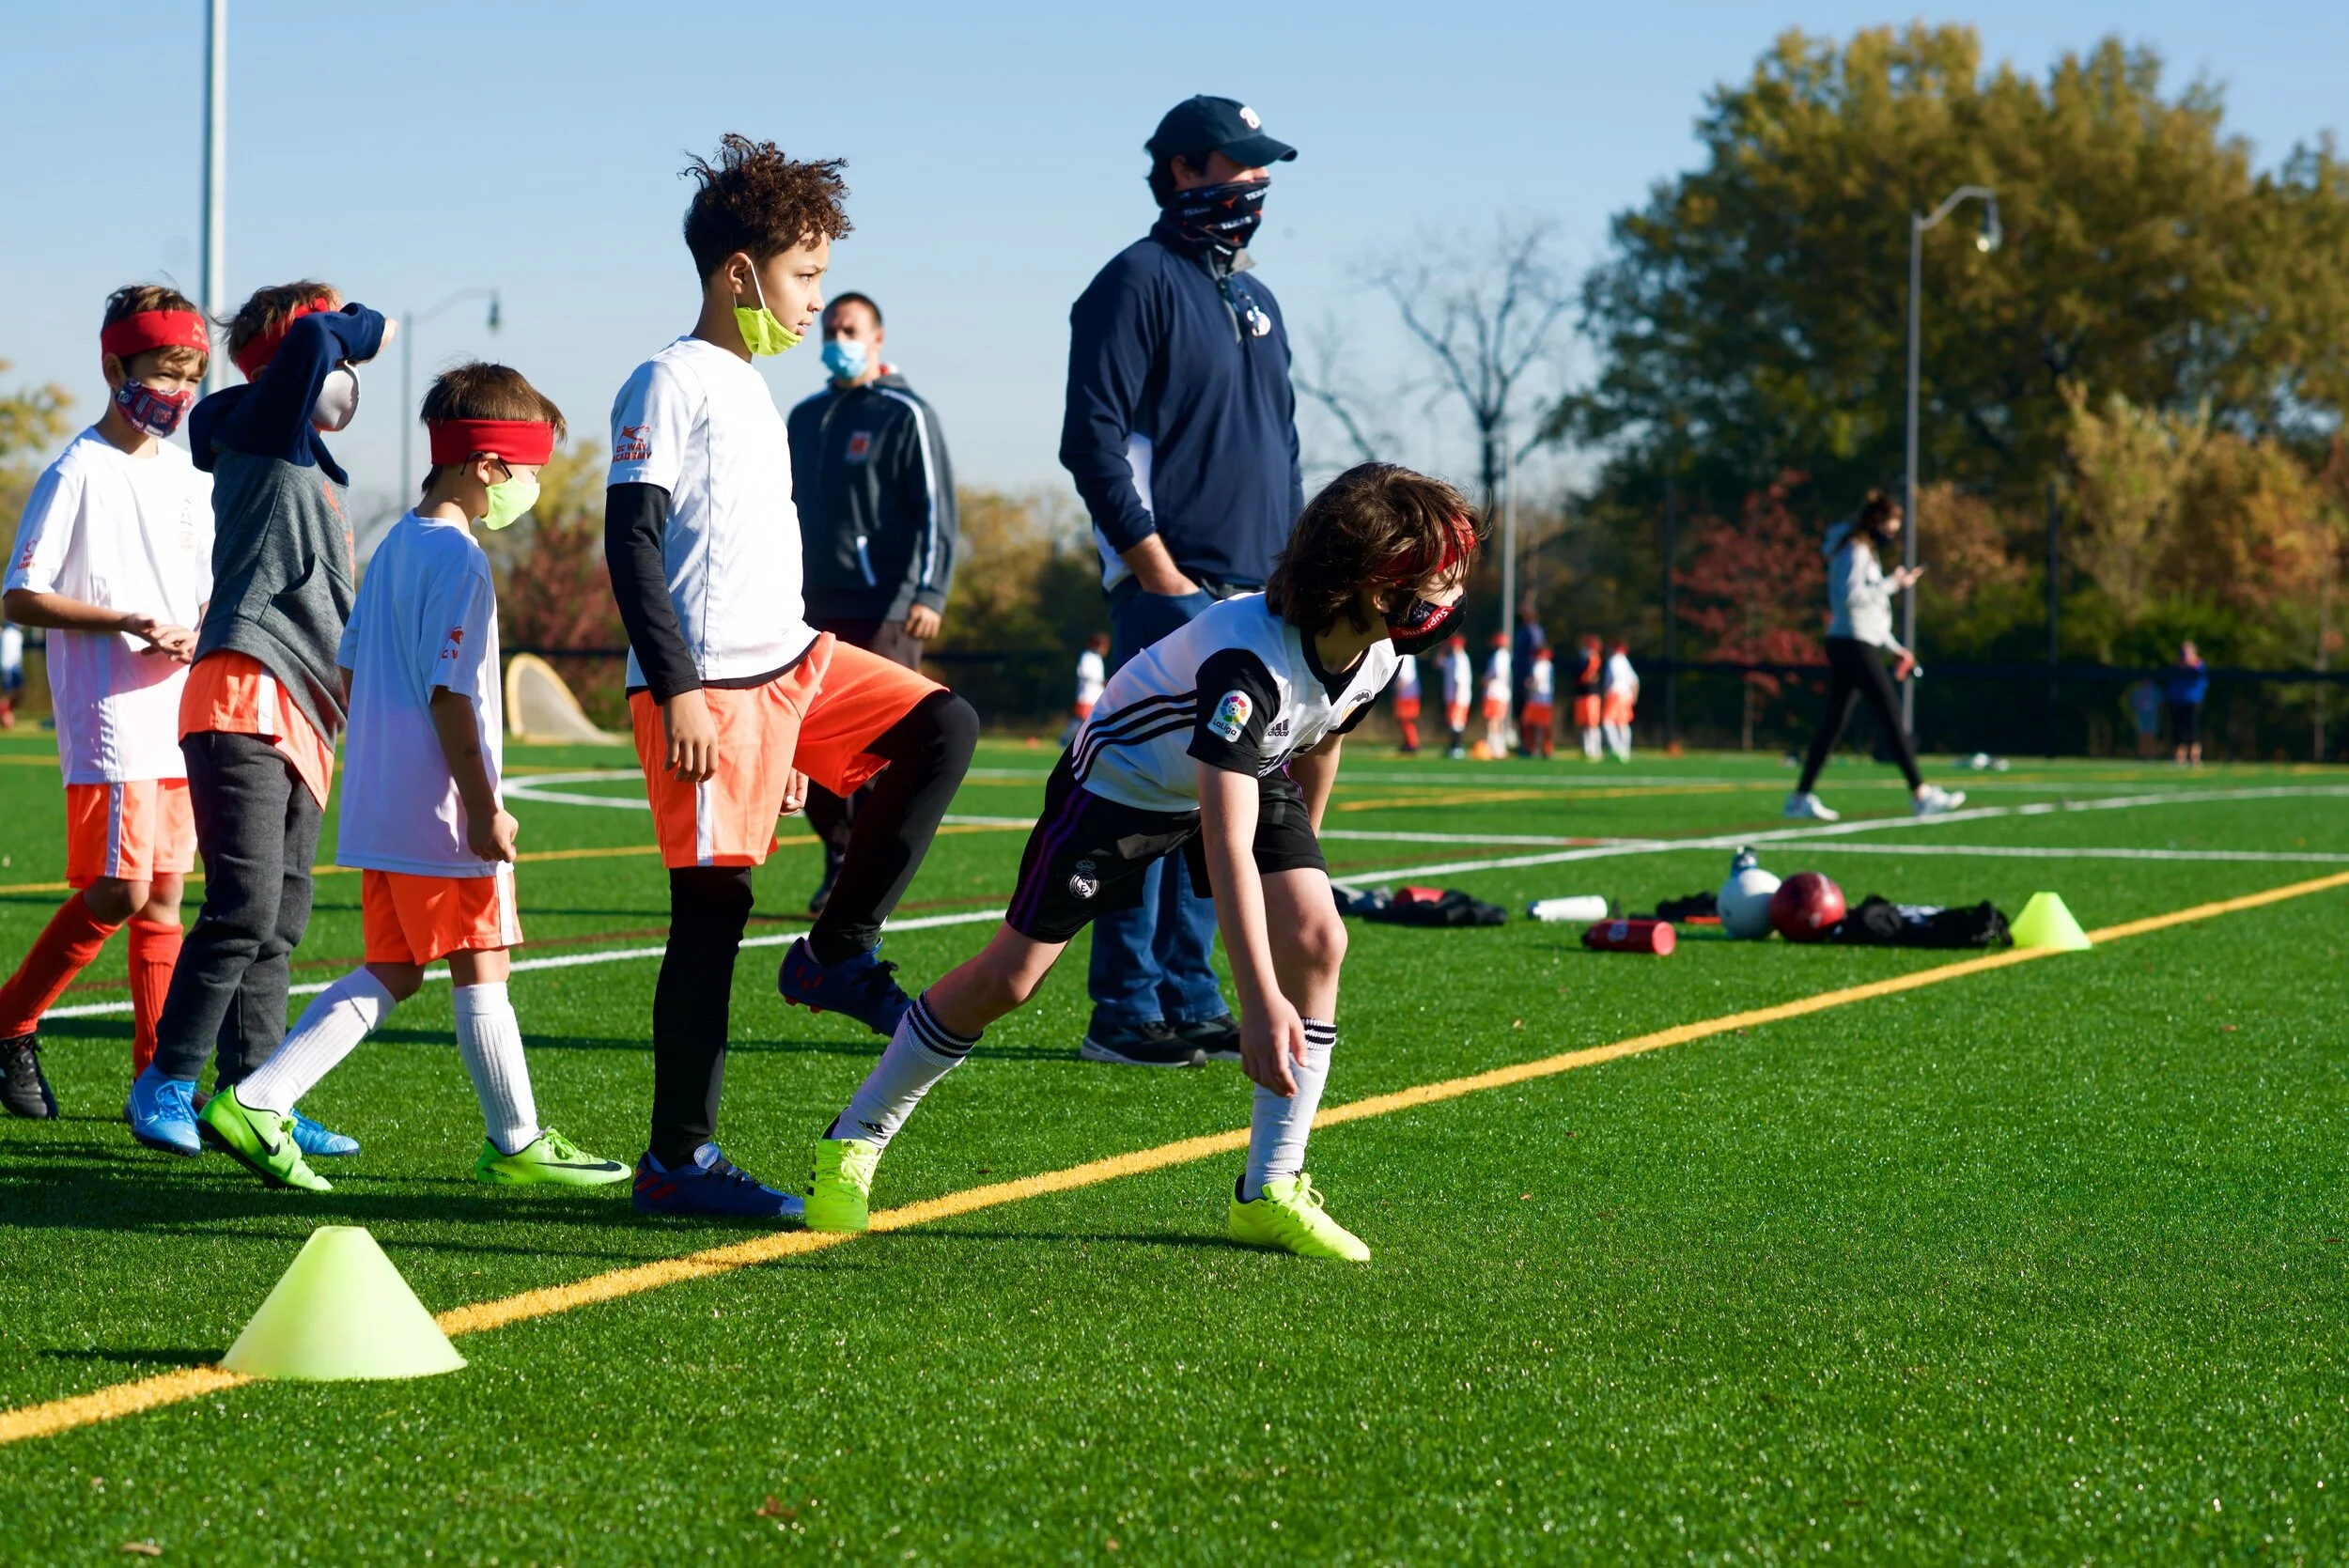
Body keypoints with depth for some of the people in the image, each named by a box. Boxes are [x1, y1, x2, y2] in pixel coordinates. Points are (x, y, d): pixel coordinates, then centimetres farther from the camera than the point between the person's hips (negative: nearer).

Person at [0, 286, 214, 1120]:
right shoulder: (77, 473, -7)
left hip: (175, 714, 7)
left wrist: (192, 637, -3)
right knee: (118, 889, -13)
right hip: (105, 716, -7)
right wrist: (127, 622, -19)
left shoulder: (188, 478, 14)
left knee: (164, 899, 7)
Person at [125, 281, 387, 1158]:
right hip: (244, 700, -9)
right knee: (245, 907, -15)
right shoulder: (262, 432, -2)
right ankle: (167, 1082, -6)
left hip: (302, 721, 9)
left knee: (280, 924, 8)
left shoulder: (317, 470, 23)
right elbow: (310, 338, -19)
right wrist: (366, 329, 0)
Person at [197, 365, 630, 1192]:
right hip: (441, 813, -9)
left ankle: (254, 1102, 2)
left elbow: (349, 666, 18)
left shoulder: (394, 546, 13)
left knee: (389, 974, 12)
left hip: (379, 805, 9)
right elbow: (449, 694, -20)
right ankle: (517, 1143, 15)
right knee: (482, 970, 3)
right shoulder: (459, 560, -16)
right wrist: (485, 809, -17)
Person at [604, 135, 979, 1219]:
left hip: (792, 664, 9)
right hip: (708, 687, -9)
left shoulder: (750, 391, 18)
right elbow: (631, 540, -15)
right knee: (712, 906, -6)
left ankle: (837, 954, 2)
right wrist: (678, 690, -22)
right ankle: (676, 1162, 1)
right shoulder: (672, 382, -8)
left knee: (942, 728, -4)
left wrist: (792, 718, 27)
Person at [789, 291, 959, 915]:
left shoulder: (905, 416, -2)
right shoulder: (805, 417, 18)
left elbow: (936, 511, -8)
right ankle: (840, 857, 18)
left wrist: (930, 593, -18)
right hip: (814, 612, 6)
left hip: (882, 613, -6)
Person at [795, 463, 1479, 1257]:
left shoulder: (1374, 656, -17)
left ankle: (1269, 1194, -8)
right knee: (1009, 975, -6)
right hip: (1121, 778, -6)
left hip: (1251, 774, 6)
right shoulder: (1246, 657, -42)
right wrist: (1261, 1000, -53)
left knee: (1316, 937, -15)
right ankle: (850, 1145, 13)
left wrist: (1302, 851, 24)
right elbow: (1225, 842, -48)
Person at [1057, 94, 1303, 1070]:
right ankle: (1125, 1013, -5)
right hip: (1170, 595, -8)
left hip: (1256, 598, 8)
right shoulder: (1138, 283, -6)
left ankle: (1190, 998, 15)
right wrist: (1160, 575, -17)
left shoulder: (1256, 301, 21)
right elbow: (1092, 439, -13)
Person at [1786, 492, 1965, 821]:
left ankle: (1801, 797, 7)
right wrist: (1892, 584, -20)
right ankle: (1920, 794, -7)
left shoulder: (1864, 552, 20)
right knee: (1892, 719, -8)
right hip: (1855, 645, -10)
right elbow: (1851, 596, -24)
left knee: (1834, 723, 8)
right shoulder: (1855, 552, -11)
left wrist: (1893, 646, 24)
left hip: (1844, 646, 10)